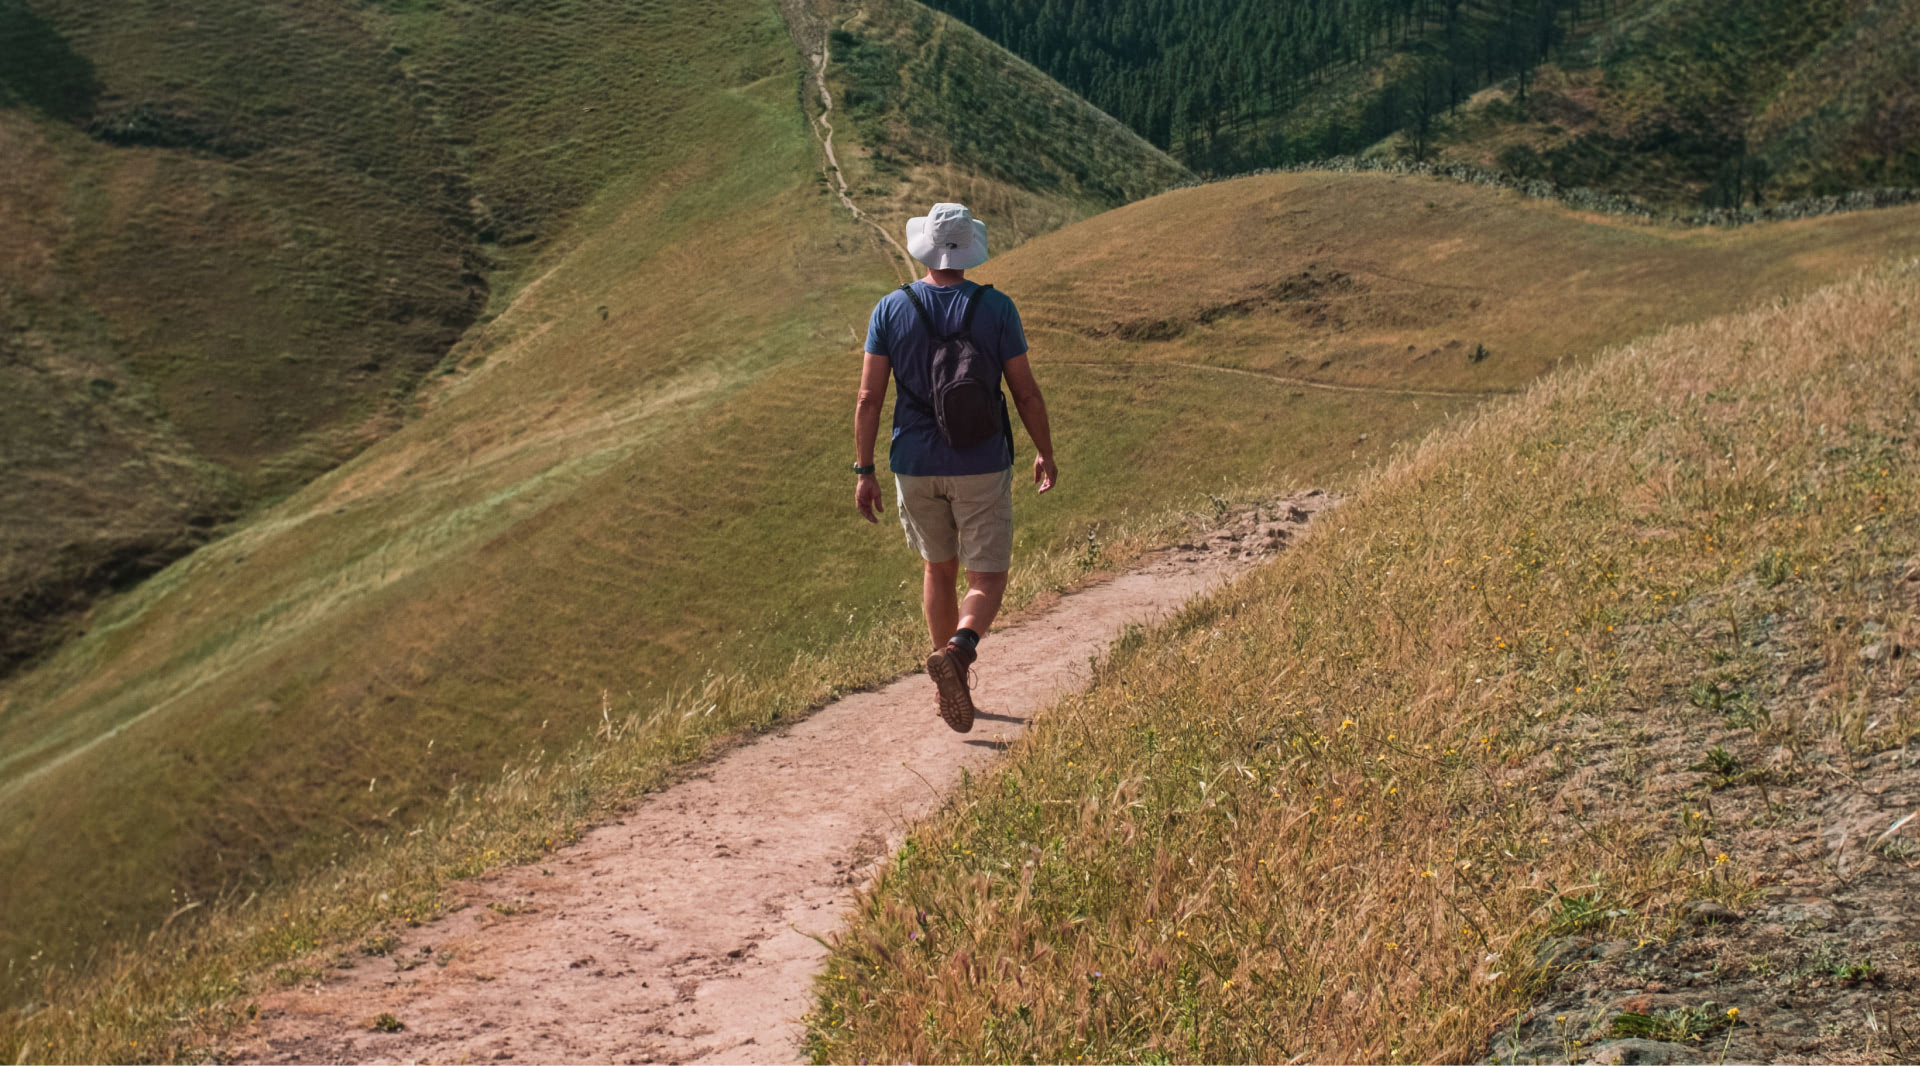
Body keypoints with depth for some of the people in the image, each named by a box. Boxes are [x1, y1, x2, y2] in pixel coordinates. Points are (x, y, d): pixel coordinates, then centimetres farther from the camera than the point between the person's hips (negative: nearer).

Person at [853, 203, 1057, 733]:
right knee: (987, 582, 4)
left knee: (938, 569, 23)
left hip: (916, 465, 3)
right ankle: (956, 652, -27)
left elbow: (868, 398, -6)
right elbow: (1026, 391, -5)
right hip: (981, 466, -2)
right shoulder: (995, 308, -8)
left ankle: (949, 686, 30)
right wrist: (1045, 453, 10)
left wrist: (864, 472, 0)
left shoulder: (891, 309, -4)